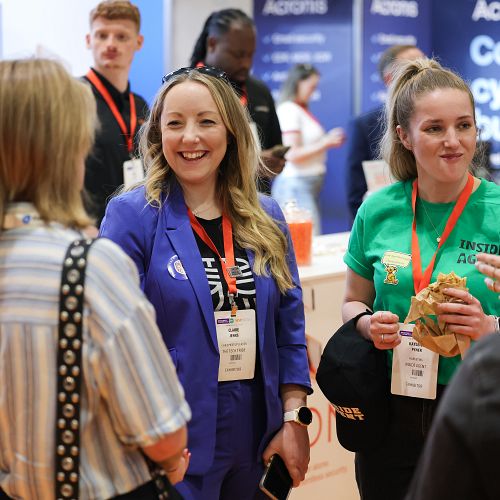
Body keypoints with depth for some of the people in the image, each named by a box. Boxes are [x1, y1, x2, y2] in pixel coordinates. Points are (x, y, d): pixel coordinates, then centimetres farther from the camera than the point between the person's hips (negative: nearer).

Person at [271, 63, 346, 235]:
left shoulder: (301, 110, 16)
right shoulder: (289, 110, -10)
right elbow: (292, 154, -16)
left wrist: (327, 142, 10)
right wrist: (325, 143, -12)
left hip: (310, 184, 9)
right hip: (296, 184, -9)